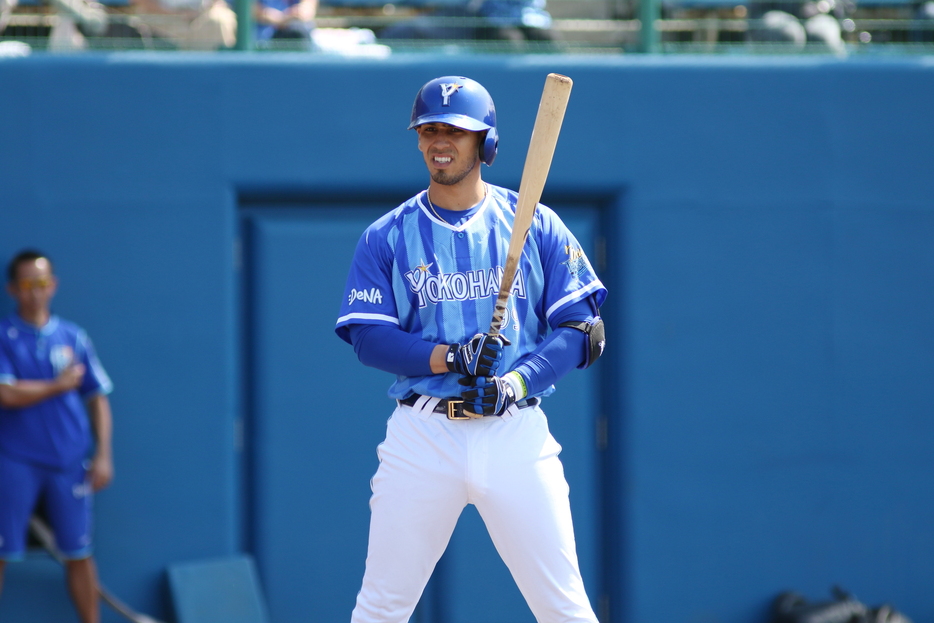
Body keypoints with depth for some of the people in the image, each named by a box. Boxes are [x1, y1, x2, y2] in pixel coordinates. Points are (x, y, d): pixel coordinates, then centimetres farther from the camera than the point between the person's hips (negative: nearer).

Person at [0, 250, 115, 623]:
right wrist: (61, 385, -7)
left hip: (69, 464, 3)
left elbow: (98, 399, 10)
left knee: (79, 555, 6)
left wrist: (103, 455, 1)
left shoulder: (73, 337, 8)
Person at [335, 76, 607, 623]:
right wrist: (447, 358, -17)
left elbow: (581, 327, 1)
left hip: (516, 431, -1)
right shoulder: (388, 237, 6)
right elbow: (368, 337, -1)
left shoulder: (537, 227, 5)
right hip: (422, 433, 1)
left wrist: (519, 380, -16)